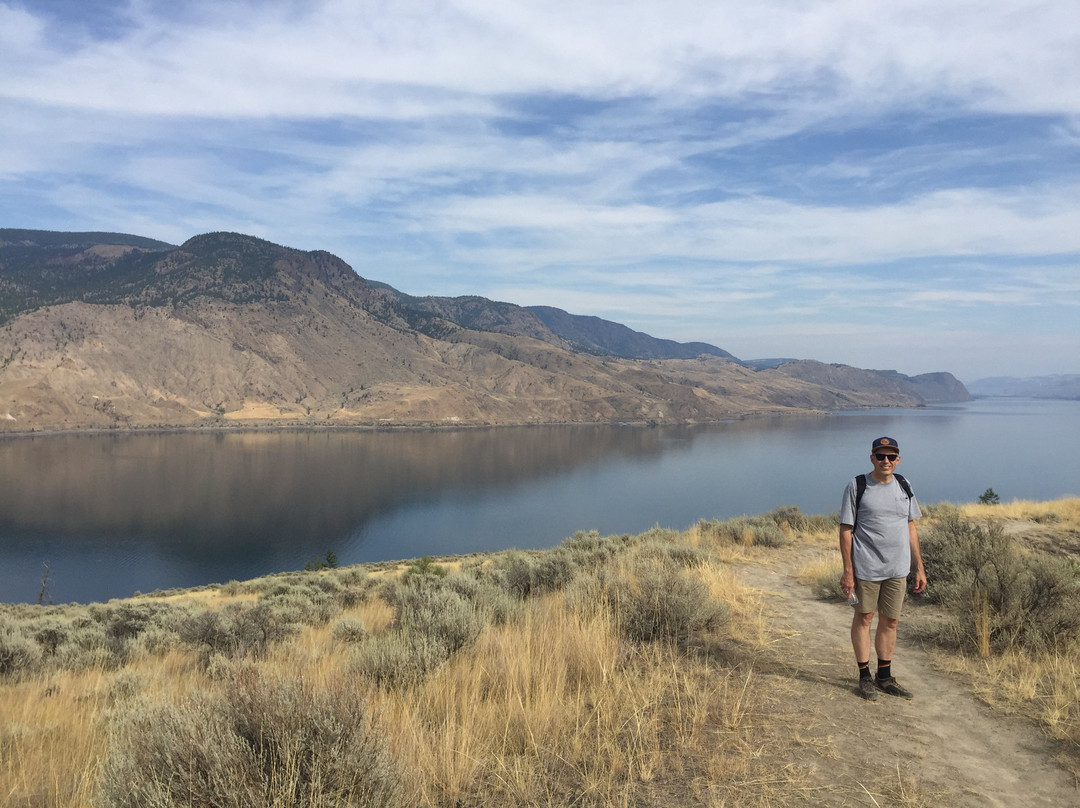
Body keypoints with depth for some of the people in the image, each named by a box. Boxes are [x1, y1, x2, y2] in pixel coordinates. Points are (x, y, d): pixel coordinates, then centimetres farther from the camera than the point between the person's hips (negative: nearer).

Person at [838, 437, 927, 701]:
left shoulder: (903, 487, 8)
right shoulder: (857, 486, -6)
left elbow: (910, 528, 15)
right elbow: (845, 530, -7)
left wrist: (920, 568, 12)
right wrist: (847, 571, -11)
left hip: (897, 569, 4)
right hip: (866, 567, -4)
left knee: (890, 621, 12)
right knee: (863, 618, 7)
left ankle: (885, 677, 25)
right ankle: (864, 676, 19)